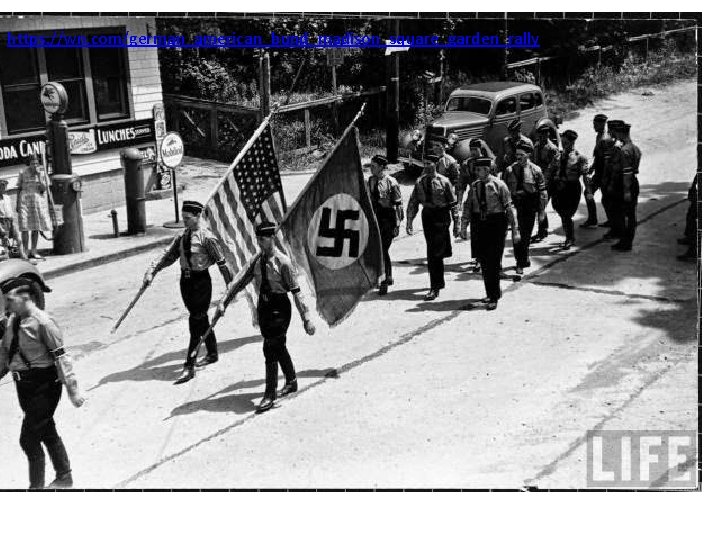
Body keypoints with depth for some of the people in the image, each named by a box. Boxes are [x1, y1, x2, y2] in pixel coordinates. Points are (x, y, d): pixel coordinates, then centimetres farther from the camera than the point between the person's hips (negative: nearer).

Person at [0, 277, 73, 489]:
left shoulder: (42, 322, -19)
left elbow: (60, 357, -18)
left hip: (44, 386, -7)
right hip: (24, 385, 8)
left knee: (29, 439, -5)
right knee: (48, 434, 20)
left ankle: (36, 486, 11)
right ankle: (64, 478, 37)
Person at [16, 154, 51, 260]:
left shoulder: (42, 173, 1)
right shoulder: (23, 173, -2)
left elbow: (44, 189, -6)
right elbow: (19, 189, 3)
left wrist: (39, 176, -14)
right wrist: (17, 204, -1)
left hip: (37, 201, 3)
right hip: (24, 200, -3)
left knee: (36, 228, 6)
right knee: (25, 227, -7)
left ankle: (33, 252, 15)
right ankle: (25, 252, -7)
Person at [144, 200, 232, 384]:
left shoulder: (206, 237, -13)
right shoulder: (182, 236, 6)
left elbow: (221, 262, -10)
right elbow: (168, 256, 6)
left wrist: (230, 285, -7)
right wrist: (151, 272, -6)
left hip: (201, 281, -7)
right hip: (185, 280, 7)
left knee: (196, 322, -7)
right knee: (201, 319, 19)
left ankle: (189, 366, -5)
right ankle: (212, 353, 37)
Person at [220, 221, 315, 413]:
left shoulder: (283, 261, -16)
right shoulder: (258, 260, 3)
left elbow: (296, 291, -16)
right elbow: (243, 282, 10)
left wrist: (306, 318, -17)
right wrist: (225, 302, 6)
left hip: (279, 307, -7)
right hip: (263, 305, 7)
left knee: (270, 348, -9)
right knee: (278, 347, 18)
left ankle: (270, 394, 1)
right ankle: (291, 381, 38)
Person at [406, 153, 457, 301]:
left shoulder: (443, 181, -7)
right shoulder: (420, 182, 4)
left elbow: (453, 202, 0)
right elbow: (413, 203, 6)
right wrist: (409, 221, 0)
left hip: (441, 217, -5)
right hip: (427, 216, 5)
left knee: (435, 253, -10)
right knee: (433, 252, 15)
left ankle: (435, 288, -7)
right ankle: (439, 282, 35)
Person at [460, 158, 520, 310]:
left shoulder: (499, 185, -8)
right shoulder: (474, 186, 5)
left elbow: (509, 207, -7)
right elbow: (468, 206, 8)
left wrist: (515, 230, -9)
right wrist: (464, 226, -2)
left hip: (496, 224, -5)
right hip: (479, 224, 5)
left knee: (494, 263, -3)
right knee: (484, 262, 10)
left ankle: (494, 298, 5)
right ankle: (490, 295, 24)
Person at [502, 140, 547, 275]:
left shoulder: (535, 171, -1)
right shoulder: (509, 170, 4)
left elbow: (542, 192, 2)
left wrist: (541, 210, -1)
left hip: (528, 205, -2)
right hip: (513, 204, 2)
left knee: (525, 235, 0)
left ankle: (520, 264, 7)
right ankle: (525, 260, 20)